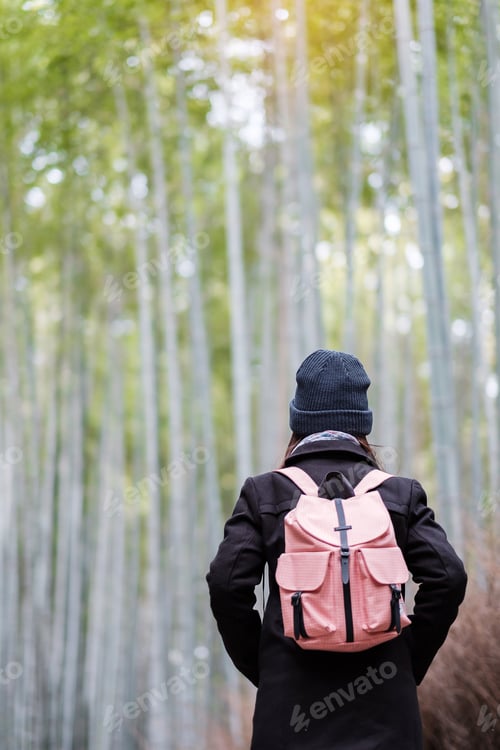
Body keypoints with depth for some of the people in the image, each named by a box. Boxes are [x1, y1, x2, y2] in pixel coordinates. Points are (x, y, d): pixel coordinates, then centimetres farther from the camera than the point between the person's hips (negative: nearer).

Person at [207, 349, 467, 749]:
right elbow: (447, 577, -5)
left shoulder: (264, 491, 4)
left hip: (291, 694, 0)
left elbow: (227, 583, -6)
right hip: (383, 702, 1)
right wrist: (410, 663, 5)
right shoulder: (401, 492, 6)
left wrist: (260, 667, 5)